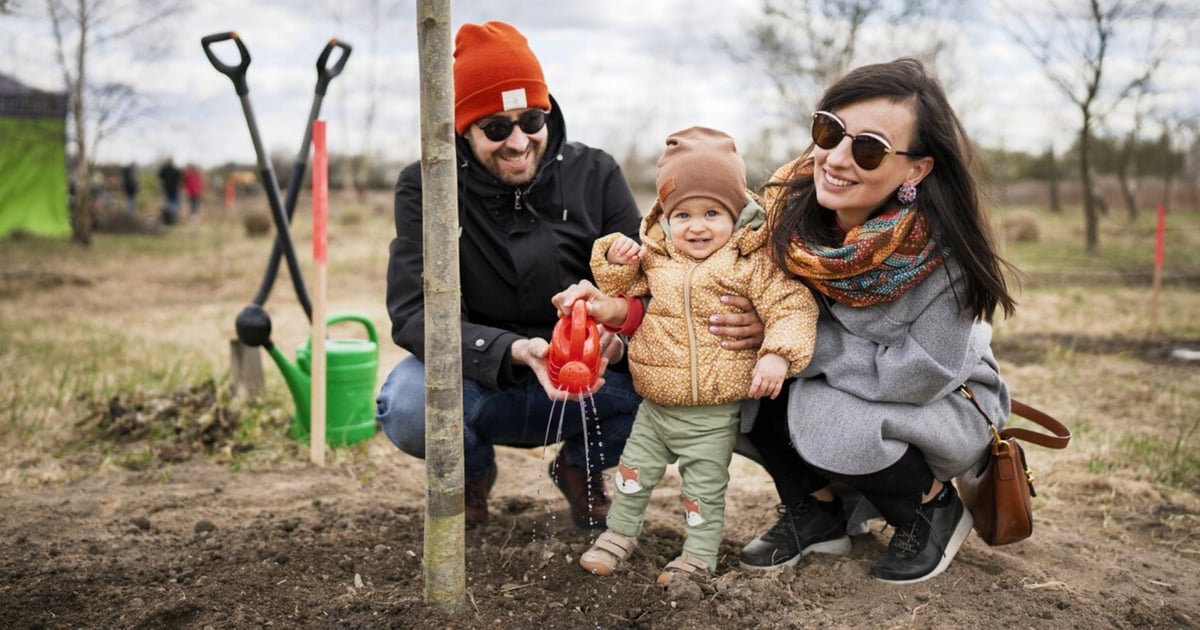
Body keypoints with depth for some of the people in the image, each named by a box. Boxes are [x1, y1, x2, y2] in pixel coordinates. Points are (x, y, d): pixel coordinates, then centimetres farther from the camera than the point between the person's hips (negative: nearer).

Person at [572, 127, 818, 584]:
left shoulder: (753, 263, -12)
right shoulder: (654, 257, 2)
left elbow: (792, 307, -18)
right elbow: (623, 293, 17)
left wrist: (778, 355, -32)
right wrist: (617, 262, -4)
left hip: (712, 414, -5)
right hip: (654, 405, 5)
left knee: (704, 490, 9)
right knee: (633, 473, 18)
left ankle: (698, 557, 28)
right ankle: (619, 535, 39)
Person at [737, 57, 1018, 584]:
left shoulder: (943, 250, -30)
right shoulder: (792, 203, -17)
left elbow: (918, 374, -26)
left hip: (945, 405, -4)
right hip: (835, 390, 5)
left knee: (825, 418, -32)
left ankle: (933, 508, 0)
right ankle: (816, 516, 2)